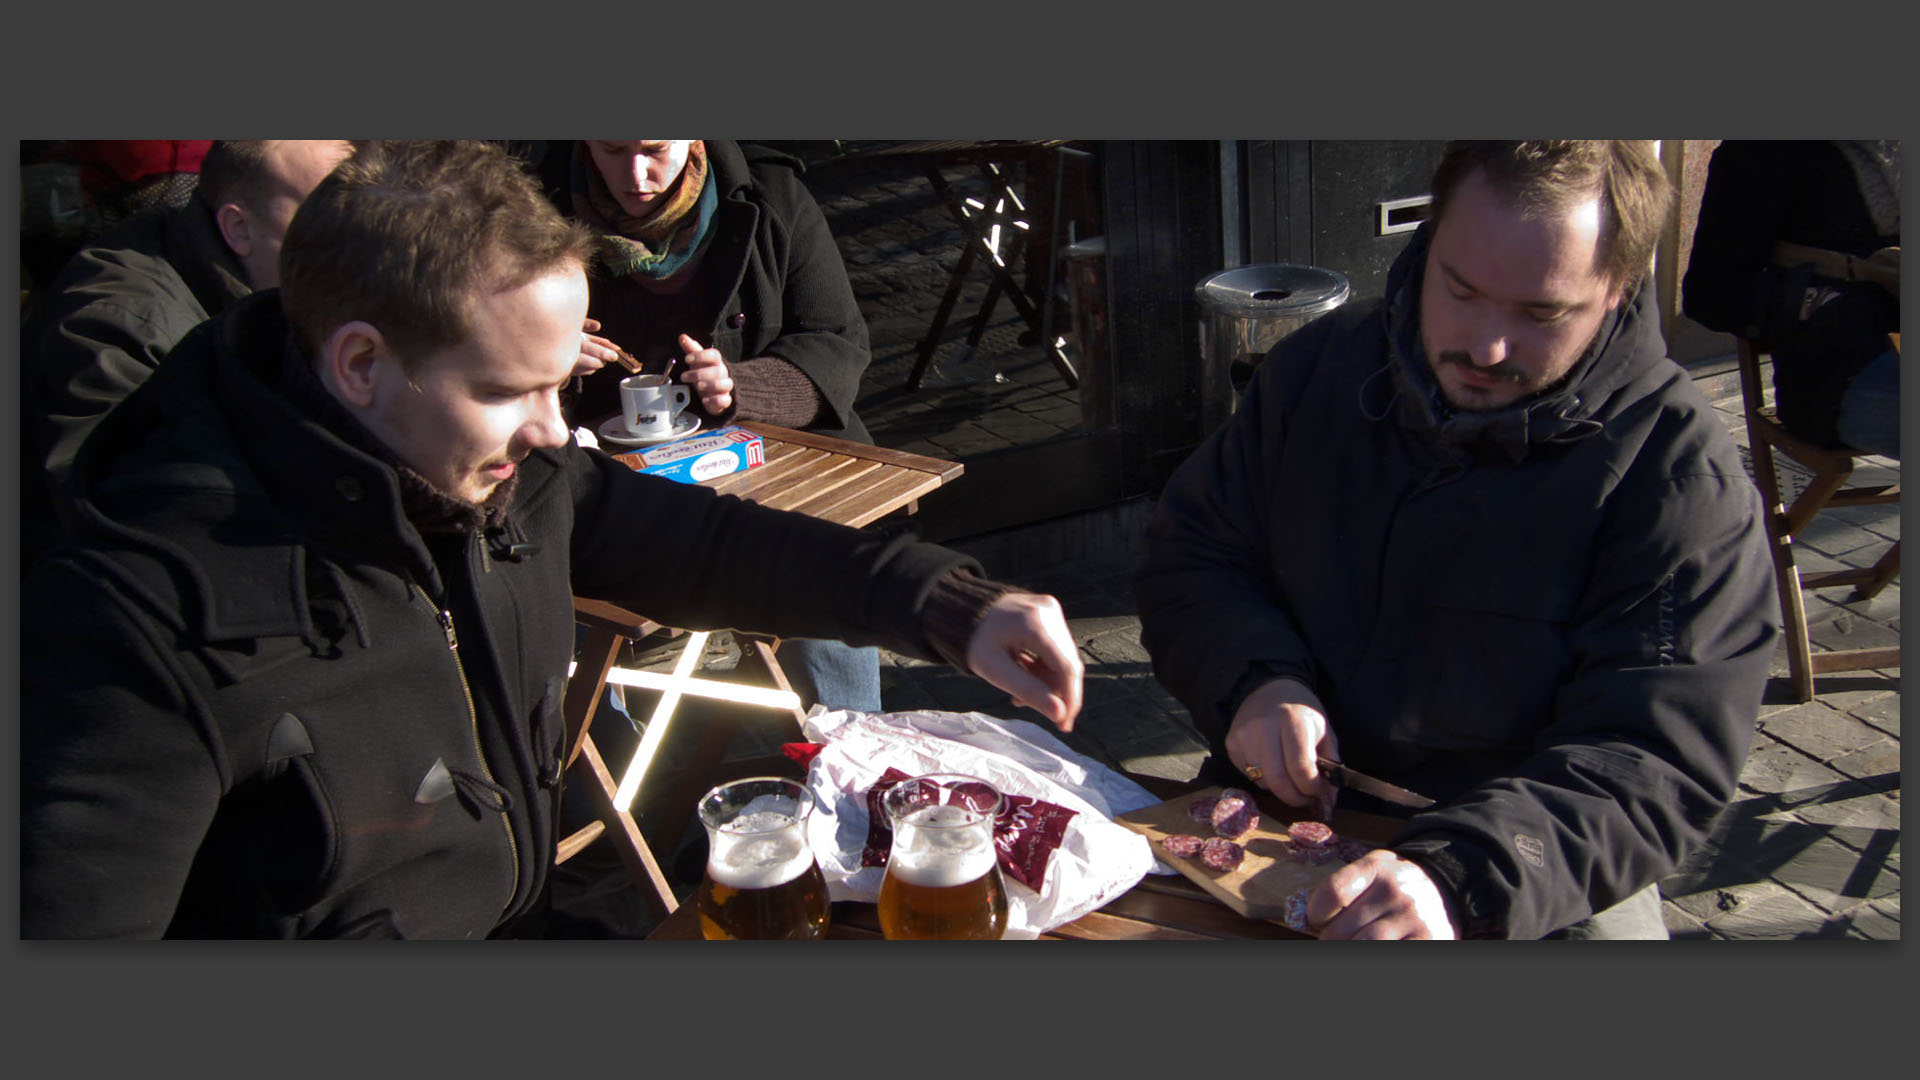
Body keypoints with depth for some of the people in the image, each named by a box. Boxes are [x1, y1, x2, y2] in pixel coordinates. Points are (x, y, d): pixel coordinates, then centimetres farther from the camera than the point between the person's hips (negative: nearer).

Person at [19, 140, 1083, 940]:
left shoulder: (506, 470, -5)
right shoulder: (142, 618, -27)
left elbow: (691, 542, 7)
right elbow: (69, 908, -27)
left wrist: (949, 604, 0)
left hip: (532, 917, 7)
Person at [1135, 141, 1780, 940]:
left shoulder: (1684, 478, -11)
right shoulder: (1322, 366, 1)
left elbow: (1658, 762, -19)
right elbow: (1189, 556, 7)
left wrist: (1455, 876, -35)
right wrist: (1256, 680, -14)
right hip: (1284, 813, 1)